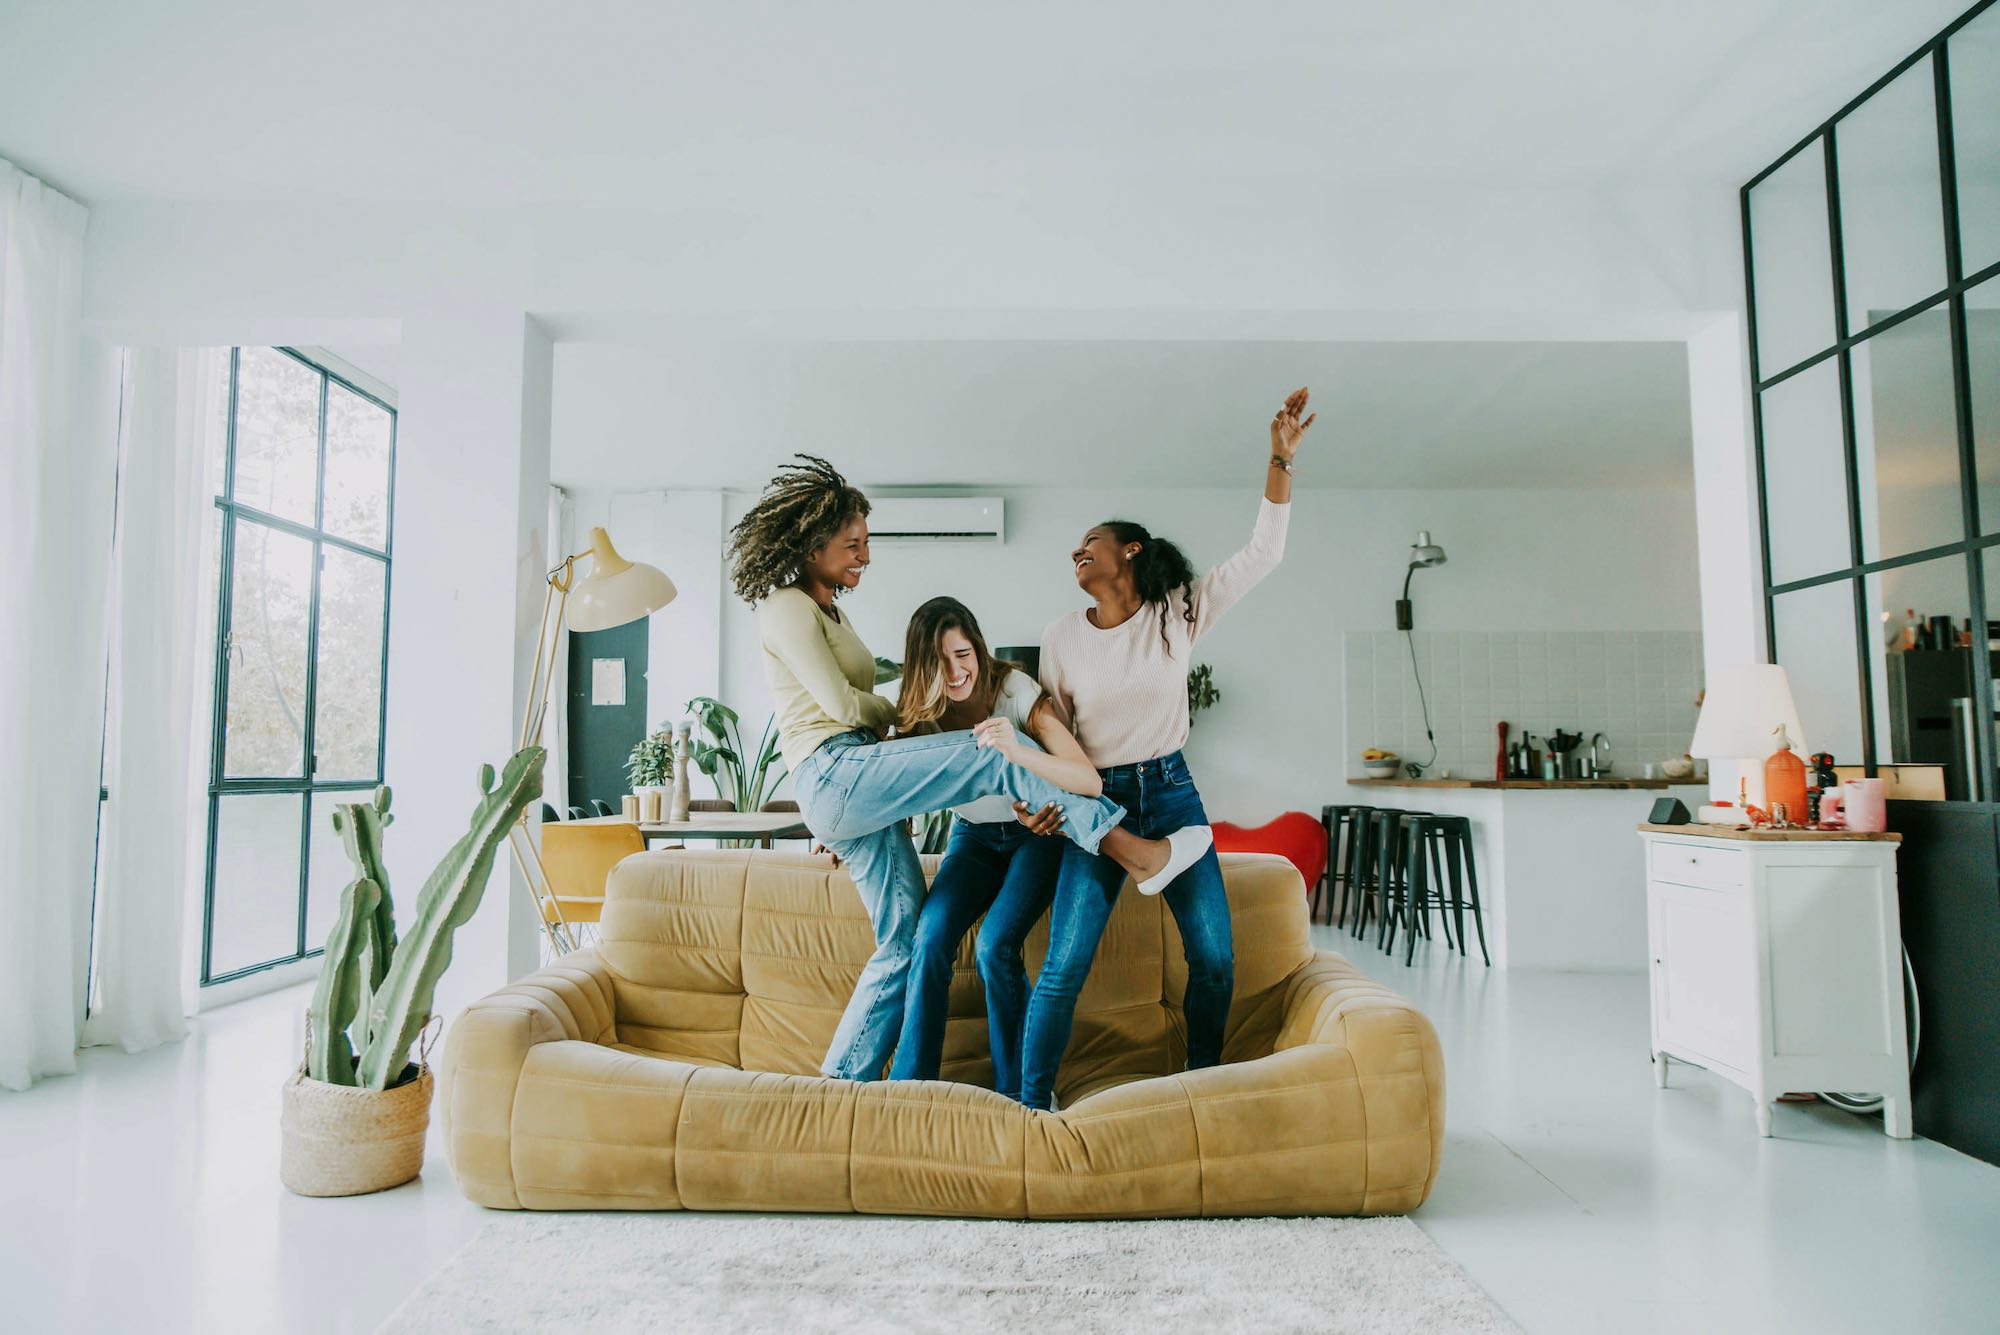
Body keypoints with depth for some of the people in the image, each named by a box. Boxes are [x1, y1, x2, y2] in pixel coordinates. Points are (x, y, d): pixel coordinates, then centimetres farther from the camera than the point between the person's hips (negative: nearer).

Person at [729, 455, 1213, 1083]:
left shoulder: (824, 609, 25)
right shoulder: (786, 607, -4)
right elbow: (840, 703, -10)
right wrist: (905, 716, 8)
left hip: (856, 795, 10)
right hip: (834, 775, -10)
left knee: (904, 945, 6)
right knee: (996, 751, -21)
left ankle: (841, 1085, 12)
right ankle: (1139, 853, -20)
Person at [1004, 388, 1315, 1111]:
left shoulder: (1181, 612, -1)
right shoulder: (1062, 635, 0)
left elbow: (1263, 552, -3)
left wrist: (1280, 459, -9)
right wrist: (1039, 800, -10)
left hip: (1172, 793, 1)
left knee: (1214, 955, 1)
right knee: (1063, 967, -8)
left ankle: (1203, 1078, 26)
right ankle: (1031, 1105, 7)